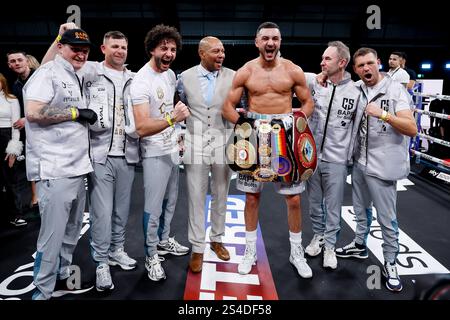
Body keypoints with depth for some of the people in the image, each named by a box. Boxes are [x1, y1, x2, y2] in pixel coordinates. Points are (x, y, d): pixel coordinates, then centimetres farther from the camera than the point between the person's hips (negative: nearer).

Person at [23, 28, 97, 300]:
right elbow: (33, 113, -21)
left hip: (77, 167, 9)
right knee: (53, 235, -3)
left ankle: (62, 276, 33)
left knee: (72, 231, 17)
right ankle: (42, 292, 13)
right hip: (55, 170, -9)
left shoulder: (76, 78, 19)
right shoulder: (48, 73, -8)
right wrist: (76, 113, -15)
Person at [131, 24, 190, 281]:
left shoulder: (171, 74, 5)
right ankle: (151, 256, 21)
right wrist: (173, 118, -39)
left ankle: (164, 241, 40)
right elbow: (142, 128, -28)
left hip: (172, 148, 8)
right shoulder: (141, 81, -21)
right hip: (155, 153, -8)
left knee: (170, 201, 20)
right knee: (154, 208, 3)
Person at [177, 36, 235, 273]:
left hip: (223, 144, 1)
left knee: (220, 196, 13)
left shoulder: (232, 77, -1)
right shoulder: (185, 77, 1)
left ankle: (216, 239, 32)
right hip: (195, 145, 0)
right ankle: (197, 248, 16)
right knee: (196, 198, 4)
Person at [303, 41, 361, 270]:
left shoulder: (355, 92, -7)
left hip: (337, 159, -2)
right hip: (312, 155, 2)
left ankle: (330, 244, 25)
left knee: (333, 206, 8)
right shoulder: (314, 84, -3)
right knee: (314, 201, 16)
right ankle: (318, 235, 36)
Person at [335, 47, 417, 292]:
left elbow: (412, 129, -17)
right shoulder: (357, 91, 5)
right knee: (360, 209, 20)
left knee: (386, 217, 3)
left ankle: (390, 262, 18)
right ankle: (359, 245, 38)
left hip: (382, 165, -6)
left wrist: (383, 114, -29)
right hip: (359, 162, 6)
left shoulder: (396, 90, -11)